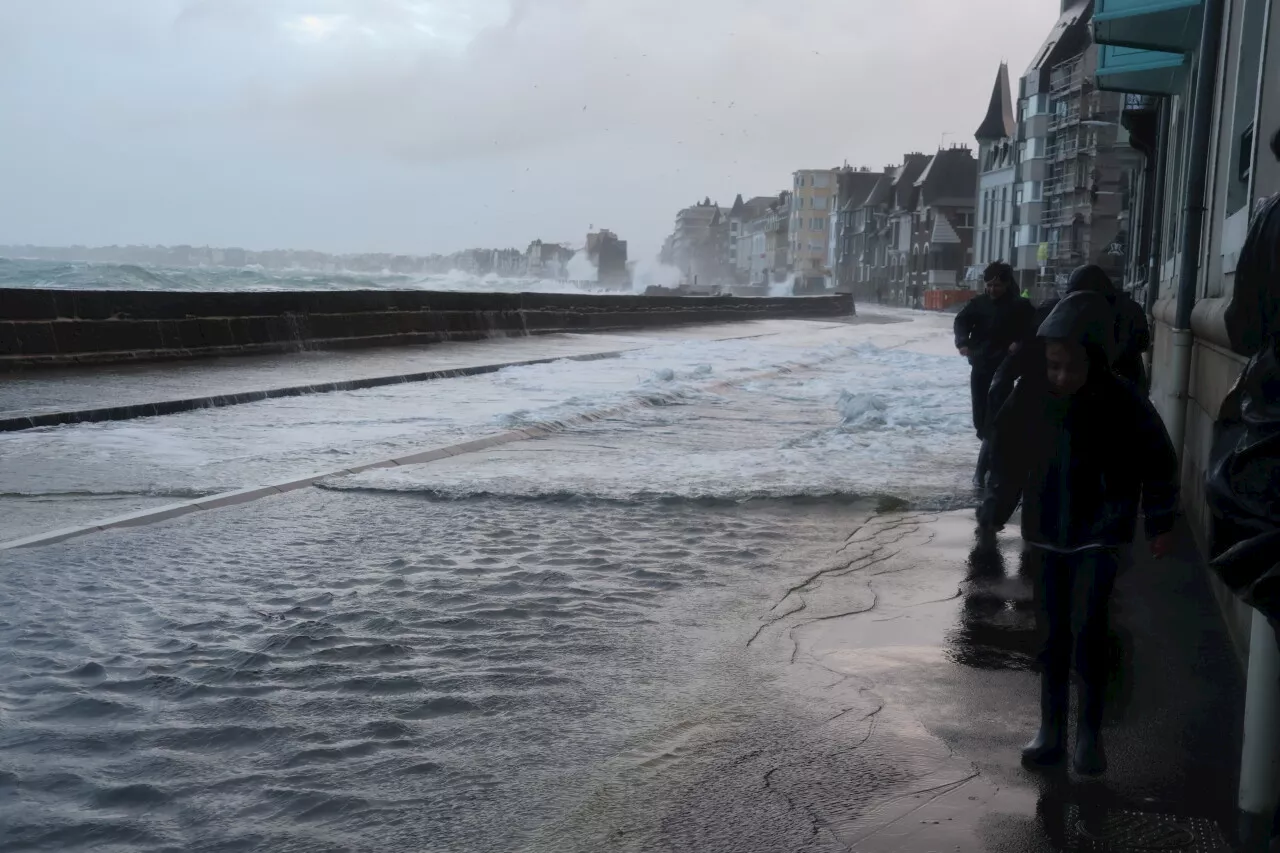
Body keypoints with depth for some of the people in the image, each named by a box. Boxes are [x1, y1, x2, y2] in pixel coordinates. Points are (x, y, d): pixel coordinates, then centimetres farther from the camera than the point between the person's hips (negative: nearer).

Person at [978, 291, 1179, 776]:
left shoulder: (1124, 403, -15)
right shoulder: (1030, 397, -9)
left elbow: (1158, 463, -3)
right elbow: (1007, 455, 3)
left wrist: (1161, 524, 1)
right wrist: (994, 510, 3)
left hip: (1101, 532, -3)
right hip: (1048, 531, 3)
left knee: (1089, 627, -11)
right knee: (1052, 633, 9)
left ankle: (1090, 733, 4)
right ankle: (1052, 730, 20)